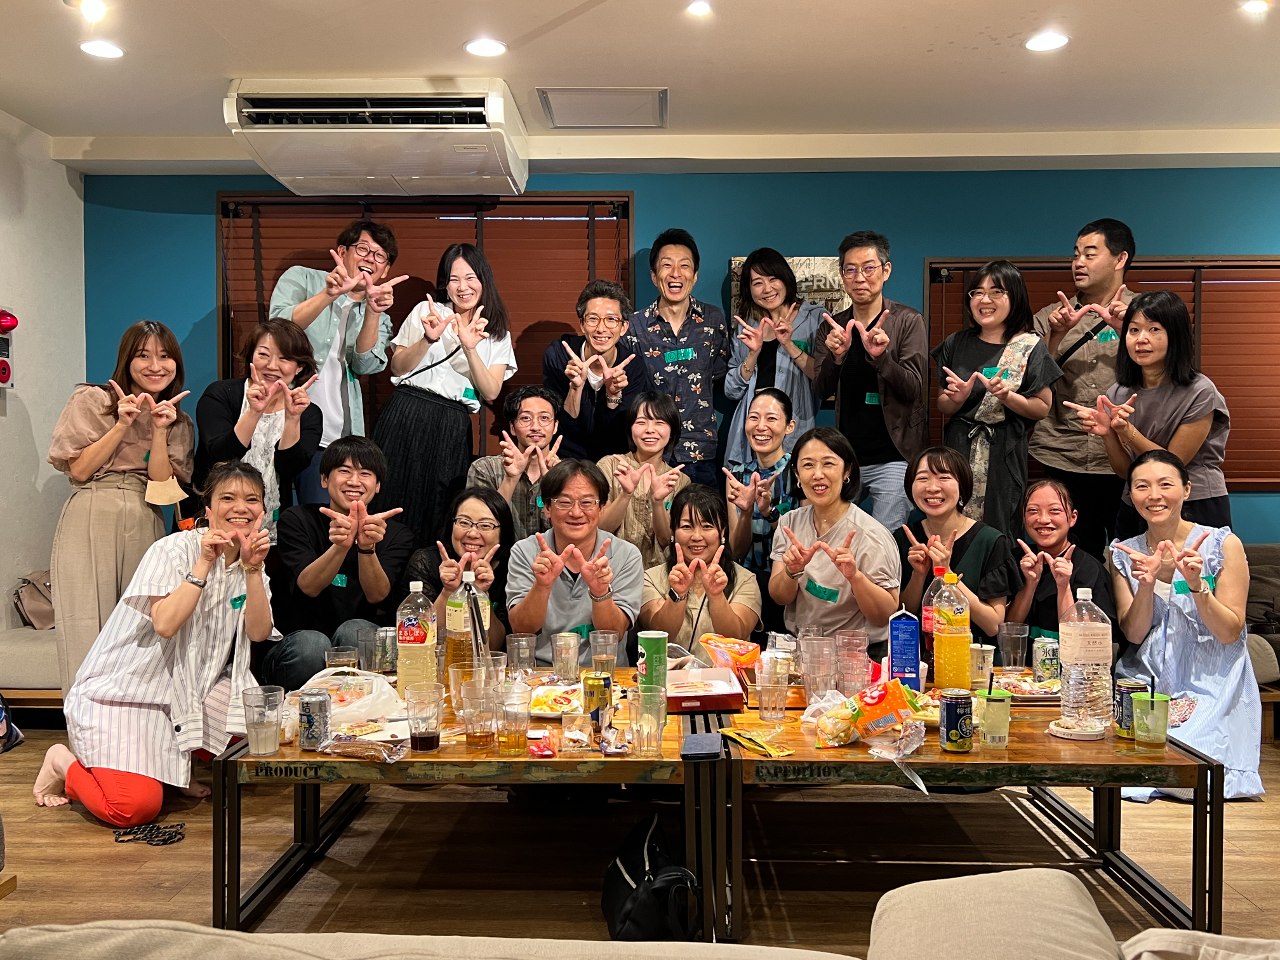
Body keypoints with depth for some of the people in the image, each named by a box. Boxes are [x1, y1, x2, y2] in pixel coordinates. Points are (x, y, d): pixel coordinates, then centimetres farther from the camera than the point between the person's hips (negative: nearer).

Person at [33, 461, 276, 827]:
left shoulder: (250, 563, 5)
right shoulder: (174, 550, -12)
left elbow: (258, 633, -9)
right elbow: (165, 623, -27)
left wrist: (252, 567, -17)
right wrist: (205, 563, -25)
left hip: (190, 693, 6)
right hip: (123, 692, -6)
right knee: (135, 807, -23)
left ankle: (178, 766, 9)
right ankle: (65, 763, 8)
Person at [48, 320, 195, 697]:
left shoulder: (179, 423, 16)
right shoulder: (91, 399, 6)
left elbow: (161, 482, 3)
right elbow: (79, 469, -2)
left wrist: (160, 430, -6)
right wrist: (123, 425, -7)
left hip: (144, 530, 3)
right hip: (90, 524, -3)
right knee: (89, 635, -6)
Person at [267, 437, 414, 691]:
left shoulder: (396, 534, 3)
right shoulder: (297, 520, 1)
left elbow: (377, 596, -13)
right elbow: (308, 587, -15)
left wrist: (367, 547, -33)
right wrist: (341, 546, -35)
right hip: (296, 640, -1)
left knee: (354, 630, -31)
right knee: (312, 645, -34)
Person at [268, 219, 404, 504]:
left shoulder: (379, 319, 16)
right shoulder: (301, 278, 7)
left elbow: (366, 365, -4)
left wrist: (373, 311, -19)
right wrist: (330, 294, -26)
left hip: (333, 442, 3)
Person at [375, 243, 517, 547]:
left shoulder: (498, 335, 12)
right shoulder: (426, 311, 8)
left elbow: (491, 393, 0)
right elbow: (397, 367, 3)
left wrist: (470, 348, -13)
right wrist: (428, 339, -13)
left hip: (453, 429, 1)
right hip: (406, 416, -1)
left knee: (437, 514, 3)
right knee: (395, 500, -2)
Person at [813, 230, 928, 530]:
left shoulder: (908, 321, -3)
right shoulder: (834, 326, 8)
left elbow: (913, 389, -9)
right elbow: (821, 390, 1)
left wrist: (881, 356, -26)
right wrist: (836, 356, -19)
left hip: (892, 457, -4)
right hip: (844, 456, 4)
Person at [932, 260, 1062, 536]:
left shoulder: (1030, 347, -1)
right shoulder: (956, 344, 7)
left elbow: (1042, 408, 0)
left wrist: (1007, 395, -16)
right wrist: (957, 398, -10)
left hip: (1004, 455, -2)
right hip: (959, 451, 3)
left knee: (999, 530, 0)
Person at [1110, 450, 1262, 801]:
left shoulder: (1223, 544, -4)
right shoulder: (1124, 554, 5)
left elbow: (1230, 633, -7)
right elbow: (1134, 634, 0)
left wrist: (1196, 585, -23)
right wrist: (1146, 585, -17)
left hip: (1211, 684, -2)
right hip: (1146, 682, 3)